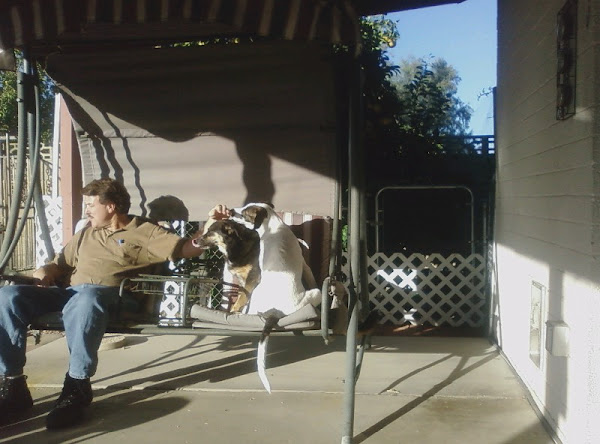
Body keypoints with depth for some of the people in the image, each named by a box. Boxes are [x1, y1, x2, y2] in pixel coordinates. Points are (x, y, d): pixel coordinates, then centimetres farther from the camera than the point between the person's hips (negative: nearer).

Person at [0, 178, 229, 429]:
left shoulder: (145, 232, 13)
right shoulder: (86, 234, 33)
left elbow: (188, 249, 2)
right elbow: (61, 264, 32)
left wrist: (210, 224, -13)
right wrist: (45, 272, 8)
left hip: (107, 294, -5)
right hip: (65, 292, 6)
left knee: (86, 299, -42)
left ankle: (77, 388, -33)